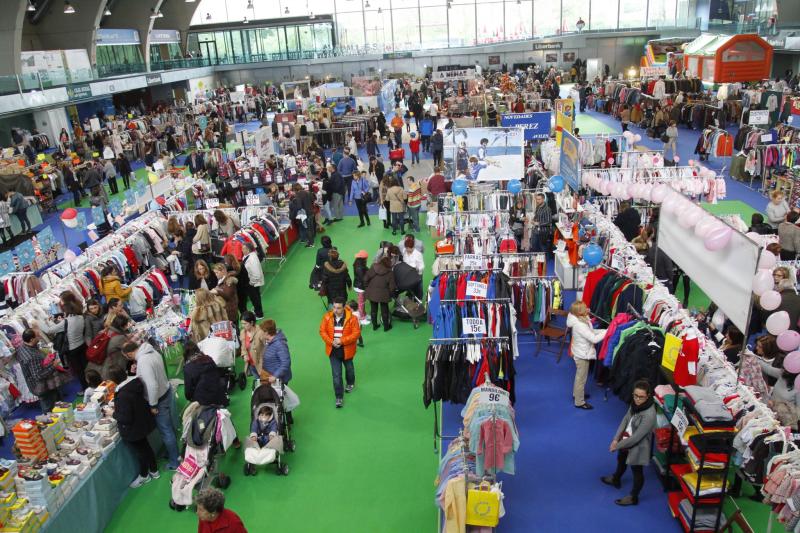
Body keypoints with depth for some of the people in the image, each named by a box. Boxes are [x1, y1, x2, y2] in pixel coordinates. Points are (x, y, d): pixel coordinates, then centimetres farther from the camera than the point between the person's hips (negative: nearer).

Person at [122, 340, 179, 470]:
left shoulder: (143, 362, -31)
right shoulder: (152, 351, -3)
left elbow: (152, 386, -32)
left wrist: (153, 405, -20)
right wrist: (139, 372, 10)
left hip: (160, 399, -9)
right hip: (167, 391, 9)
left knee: (166, 431, 7)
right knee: (170, 426, 23)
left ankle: (174, 462, 22)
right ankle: (172, 453, 41)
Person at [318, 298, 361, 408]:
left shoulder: (351, 318, -18)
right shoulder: (327, 317, -10)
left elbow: (356, 333, -19)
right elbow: (322, 331, -5)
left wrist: (342, 341, -26)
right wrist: (331, 342, -19)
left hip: (347, 350, -1)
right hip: (333, 350, 1)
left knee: (349, 368, 26)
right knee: (336, 374, 0)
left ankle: (351, 383, 56)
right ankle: (339, 397, 10)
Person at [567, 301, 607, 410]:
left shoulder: (582, 320, -2)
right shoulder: (580, 325, -31)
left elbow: (591, 331, 6)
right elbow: (594, 339, -30)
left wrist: (605, 330, -5)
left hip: (581, 353, 10)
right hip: (582, 355, -10)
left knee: (579, 376, 27)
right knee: (581, 378, 5)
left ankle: (576, 393, 46)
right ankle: (579, 402, 19)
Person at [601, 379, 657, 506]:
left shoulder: (649, 415, -36)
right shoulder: (635, 404, -13)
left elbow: (636, 437, -30)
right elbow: (625, 420, -2)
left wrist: (617, 446, -19)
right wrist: (616, 439, -10)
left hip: (637, 447, -8)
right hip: (626, 442, 8)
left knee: (637, 472, 17)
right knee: (621, 460, 32)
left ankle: (633, 497, 40)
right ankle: (615, 479, 61)